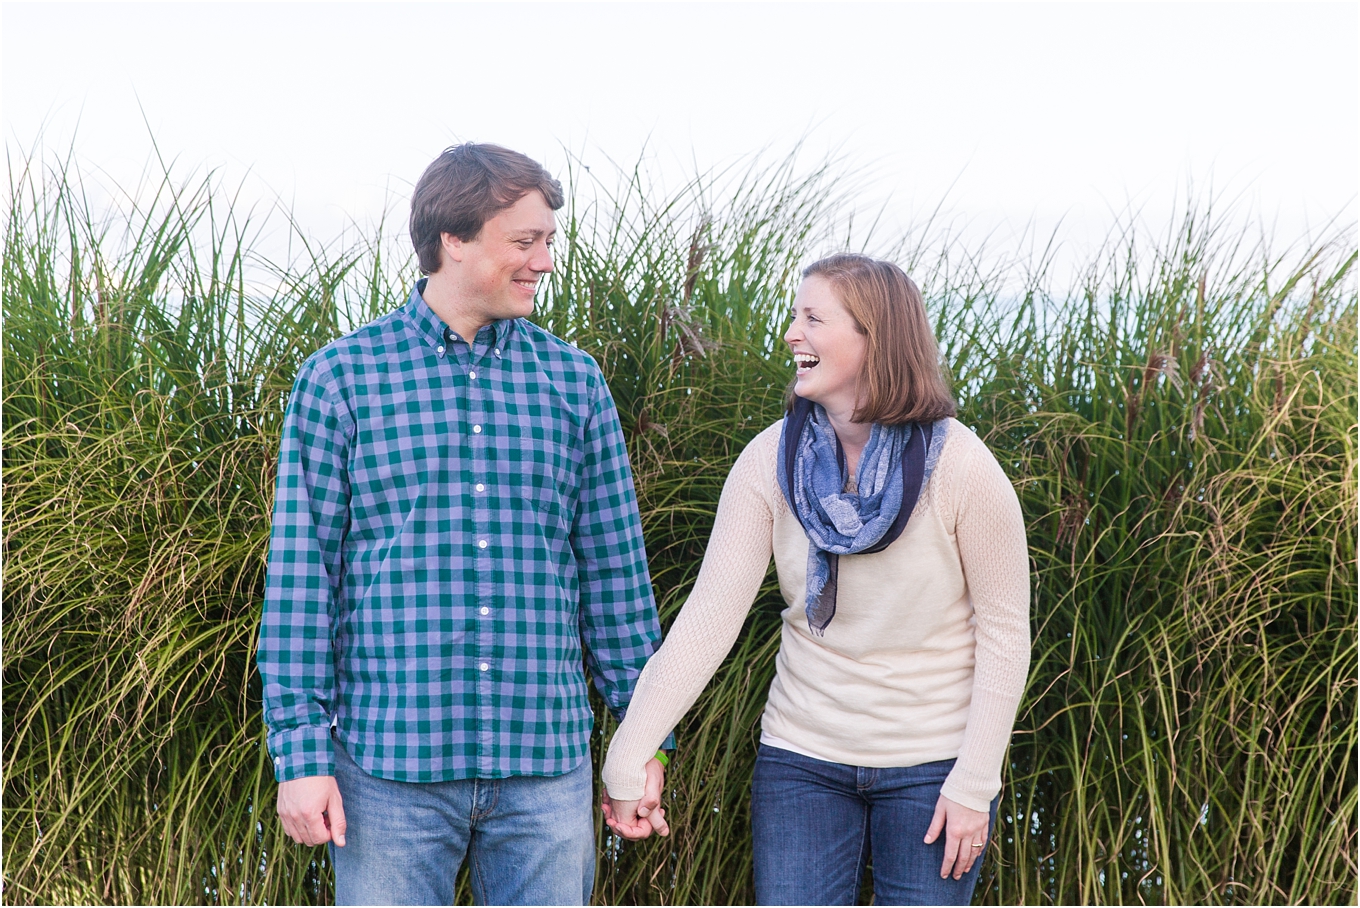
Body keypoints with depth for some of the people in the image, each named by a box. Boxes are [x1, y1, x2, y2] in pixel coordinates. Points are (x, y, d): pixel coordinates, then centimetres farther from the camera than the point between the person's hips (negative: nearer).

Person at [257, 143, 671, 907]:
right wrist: (301, 753, -5)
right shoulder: (342, 378, 0)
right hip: (389, 762, -2)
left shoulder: (575, 381, 9)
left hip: (547, 763, 3)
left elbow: (615, 569, 11)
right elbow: (299, 575, -1)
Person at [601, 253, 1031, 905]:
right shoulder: (770, 461, -6)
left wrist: (975, 782, -10)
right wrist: (628, 757, -16)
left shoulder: (961, 468, -13)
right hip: (803, 761, 2)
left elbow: (1004, 632, -7)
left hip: (931, 769, -2)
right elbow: (709, 615, -9)